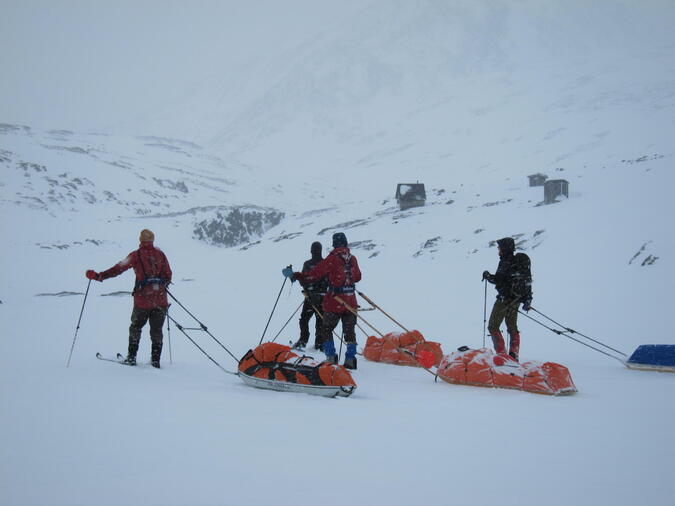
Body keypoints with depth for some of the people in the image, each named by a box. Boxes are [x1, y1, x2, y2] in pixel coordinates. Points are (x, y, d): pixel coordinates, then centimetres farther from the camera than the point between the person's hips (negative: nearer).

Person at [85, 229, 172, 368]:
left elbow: (118, 269, -11)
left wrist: (98, 276, -10)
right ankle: (155, 360, 10)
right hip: (161, 299, 2)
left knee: (135, 327, 17)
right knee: (156, 330, 13)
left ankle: (132, 357, 16)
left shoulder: (136, 255, -3)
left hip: (143, 299, -2)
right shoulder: (160, 254, 7)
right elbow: (168, 275, 10)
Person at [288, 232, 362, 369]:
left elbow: (316, 273, -15)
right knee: (349, 330, 11)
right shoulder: (352, 259, 4)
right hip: (350, 301, 5)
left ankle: (331, 357, 0)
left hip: (334, 302, -5)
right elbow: (357, 277, 17)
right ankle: (350, 359, 6)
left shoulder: (332, 259, -12)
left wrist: (299, 276, -8)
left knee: (326, 329, 8)